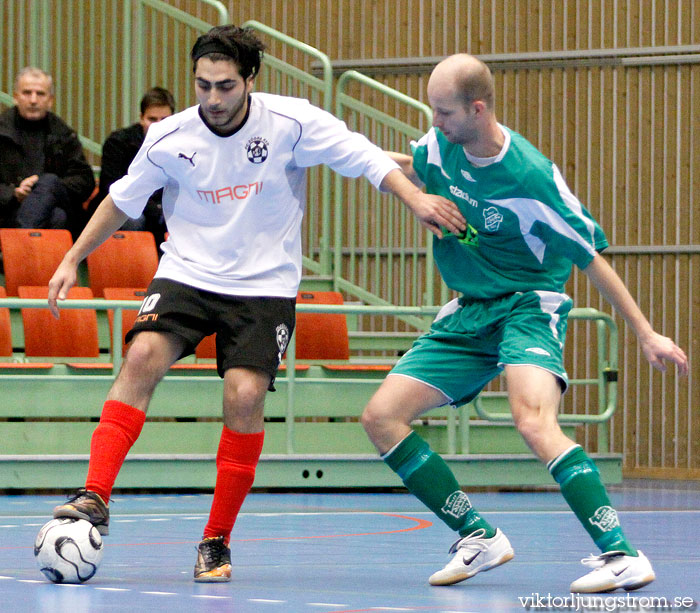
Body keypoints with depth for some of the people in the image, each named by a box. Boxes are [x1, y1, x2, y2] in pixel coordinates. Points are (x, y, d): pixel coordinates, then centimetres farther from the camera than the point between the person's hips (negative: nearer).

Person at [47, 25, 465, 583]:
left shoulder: (291, 122, -10)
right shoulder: (169, 138, -4)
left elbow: (364, 157, -5)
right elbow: (123, 200, 12)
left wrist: (416, 199, -19)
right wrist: (73, 259, 12)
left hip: (264, 286, -1)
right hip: (187, 275, 1)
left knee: (245, 395, -17)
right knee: (143, 355, -25)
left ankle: (217, 542, -4)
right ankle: (95, 500, -26)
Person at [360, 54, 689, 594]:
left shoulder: (532, 177, -22)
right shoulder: (442, 145, -3)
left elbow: (591, 257, -13)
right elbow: (405, 166, 25)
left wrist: (646, 334, -9)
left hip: (528, 304, -7)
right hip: (468, 313, 7)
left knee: (533, 420, -34)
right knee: (381, 417, -3)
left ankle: (623, 556, -35)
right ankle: (480, 538, 7)